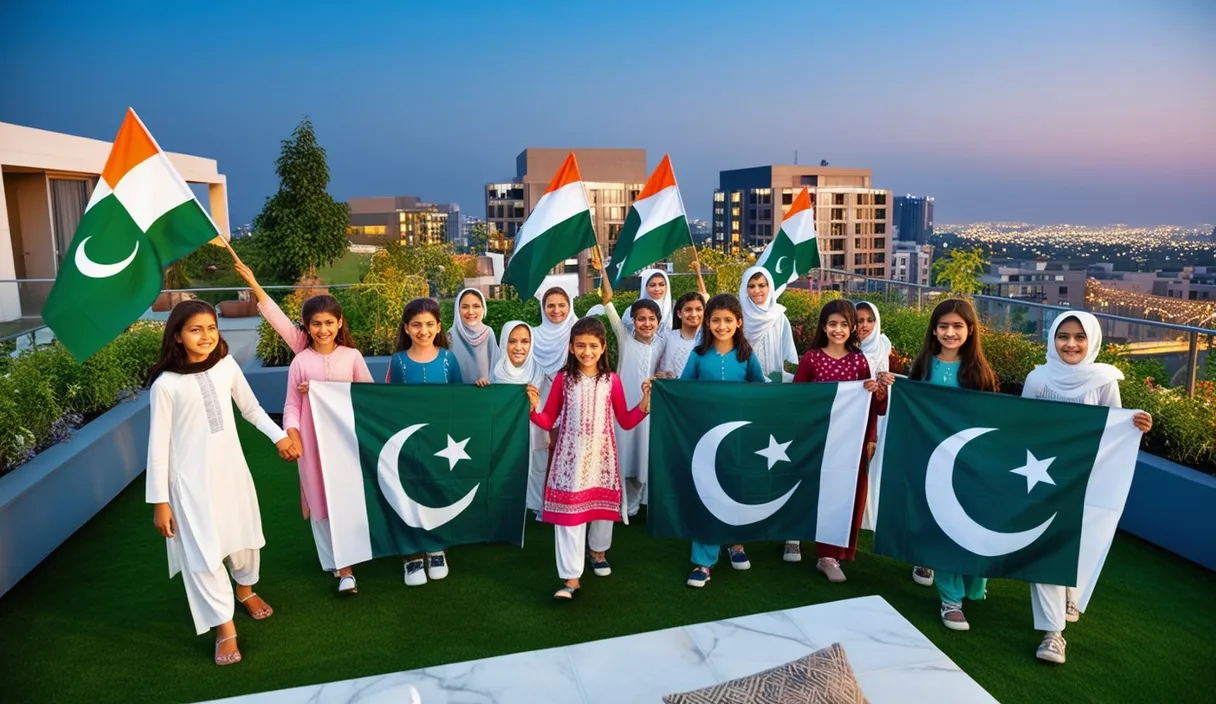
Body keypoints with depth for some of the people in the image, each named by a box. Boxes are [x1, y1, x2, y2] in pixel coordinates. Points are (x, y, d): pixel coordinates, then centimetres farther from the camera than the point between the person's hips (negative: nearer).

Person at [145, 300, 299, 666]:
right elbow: (159, 445, -10)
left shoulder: (227, 366, -5)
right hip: (191, 480, -4)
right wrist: (159, 501, -8)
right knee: (204, 552, 0)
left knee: (242, 537, 19)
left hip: (232, 468, 4)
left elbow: (251, 409, 11)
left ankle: (245, 589, 48)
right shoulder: (165, 384, -14)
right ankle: (225, 628, 16)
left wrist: (279, 436, 0)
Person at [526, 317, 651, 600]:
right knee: (569, 513, -3)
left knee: (603, 504, 17)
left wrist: (645, 403, -7)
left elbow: (625, 422, 5)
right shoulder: (563, 379, -2)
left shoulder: (611, 380, -1)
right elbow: (549, 422, 4)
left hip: (601, 454, 1)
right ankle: (571, 578, 3)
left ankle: (598, 551, 45)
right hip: (570, 456, -1)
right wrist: (534, 408, -14)